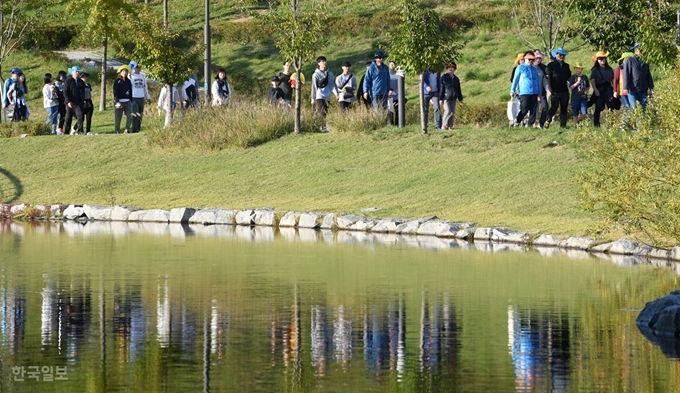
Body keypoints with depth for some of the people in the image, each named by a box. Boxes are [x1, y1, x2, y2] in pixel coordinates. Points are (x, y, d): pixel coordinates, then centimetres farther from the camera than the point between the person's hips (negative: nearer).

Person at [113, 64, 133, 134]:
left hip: (127, 102, 4)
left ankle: (127, 130, 6)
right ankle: (117, 131, 10)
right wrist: (117, 102, -18)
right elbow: (115, 93, -8)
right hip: (119, 102, -4)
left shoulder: (128, 81, 12)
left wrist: (132, 101, 13)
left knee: (130, 116, -6)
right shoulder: (117, 81, -3)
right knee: (118, 118, 1)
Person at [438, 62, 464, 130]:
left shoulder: (456, 79, 14)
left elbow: (458, 90, 19)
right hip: (446, 98, -5)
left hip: (453, 99, 5)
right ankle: (444, 124, -2)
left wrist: (460, 99, 14)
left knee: (452, 113, 1)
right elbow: (441, 88, -3)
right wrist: (440, 99, -8)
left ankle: (450, 126, 6)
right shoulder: (444, 77, 1)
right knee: (448, 111, -19)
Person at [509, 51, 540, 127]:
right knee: (524, 110, -11)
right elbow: (515, 79, 4)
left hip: (534, 93, 5)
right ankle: (516, 122, 7)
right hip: (524, 93, -5)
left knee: (533, 110, 0)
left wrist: (539, 94, 15)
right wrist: (512, 91, 0)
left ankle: (531, 125, 6)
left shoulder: (534, 69, 15)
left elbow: (538, 82, 18)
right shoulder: (520, 68, 3)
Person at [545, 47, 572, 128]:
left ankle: (563, 124, 7)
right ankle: (548, 121, 7)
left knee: (564, 108, 4)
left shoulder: (566, 66, 15)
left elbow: (569, 77, 23)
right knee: (554, 107, -11)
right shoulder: (551, 65, -1)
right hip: (555, 91, -5)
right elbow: (548, 78, -5)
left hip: (564, 91, 5)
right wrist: (549, 90, -13)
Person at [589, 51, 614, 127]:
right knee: (598, 108, -3)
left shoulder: (609, 69, 14)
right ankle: (596, 124, 1)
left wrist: (614, 89, 5)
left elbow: (613, 80, 16)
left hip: (608, 90, 3)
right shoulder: (595, 70, 2)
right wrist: (595, 89, -18)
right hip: (599, 91, -3)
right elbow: (592, 81, -6)